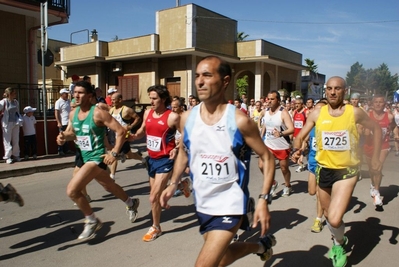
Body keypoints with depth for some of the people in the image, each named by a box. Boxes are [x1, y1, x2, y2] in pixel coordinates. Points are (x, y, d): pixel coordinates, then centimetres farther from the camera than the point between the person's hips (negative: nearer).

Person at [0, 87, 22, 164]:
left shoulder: (16, 102, 8)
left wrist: (19, 120, 13)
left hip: (16, 123, 5)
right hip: (7, 123, -5)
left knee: (16, 140, 10)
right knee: (7, 140, 0)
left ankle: (15, 155, 21)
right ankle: (8, 157, 7)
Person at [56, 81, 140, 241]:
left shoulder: (98, 113, -19)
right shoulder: (73, 113, 3)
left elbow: (121, 131, -19)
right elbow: (73, 132, 18)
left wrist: (114, 153, -21)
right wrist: (64, 136, -5)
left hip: (97, 157, -8)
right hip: (85, 157, 8)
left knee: (72, 190, -16)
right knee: (109, 187, 25)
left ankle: (92, 221, 5)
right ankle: (131, 204, 50)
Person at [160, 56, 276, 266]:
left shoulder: (239, 121, -18)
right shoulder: (187, 118, -5)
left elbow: (267, 158, -8)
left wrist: (263, 199, -16)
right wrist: (174, 183, 3)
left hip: (230, 204, -5)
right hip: (203, 203, 6)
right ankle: (261, 245, 51)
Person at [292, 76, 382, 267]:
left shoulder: (354, 113, -8)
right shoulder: (317, 114, -6)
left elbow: (376, 129, 8)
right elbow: (300, 136, 0)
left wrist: (375, 157, 3)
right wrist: (297, 150, -22)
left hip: (346, 171, -3)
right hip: (324, 169, 3)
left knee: (334, 220, -18)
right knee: (329, 216, 20)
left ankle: (339, 244, 17)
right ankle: (339, 240, 53)